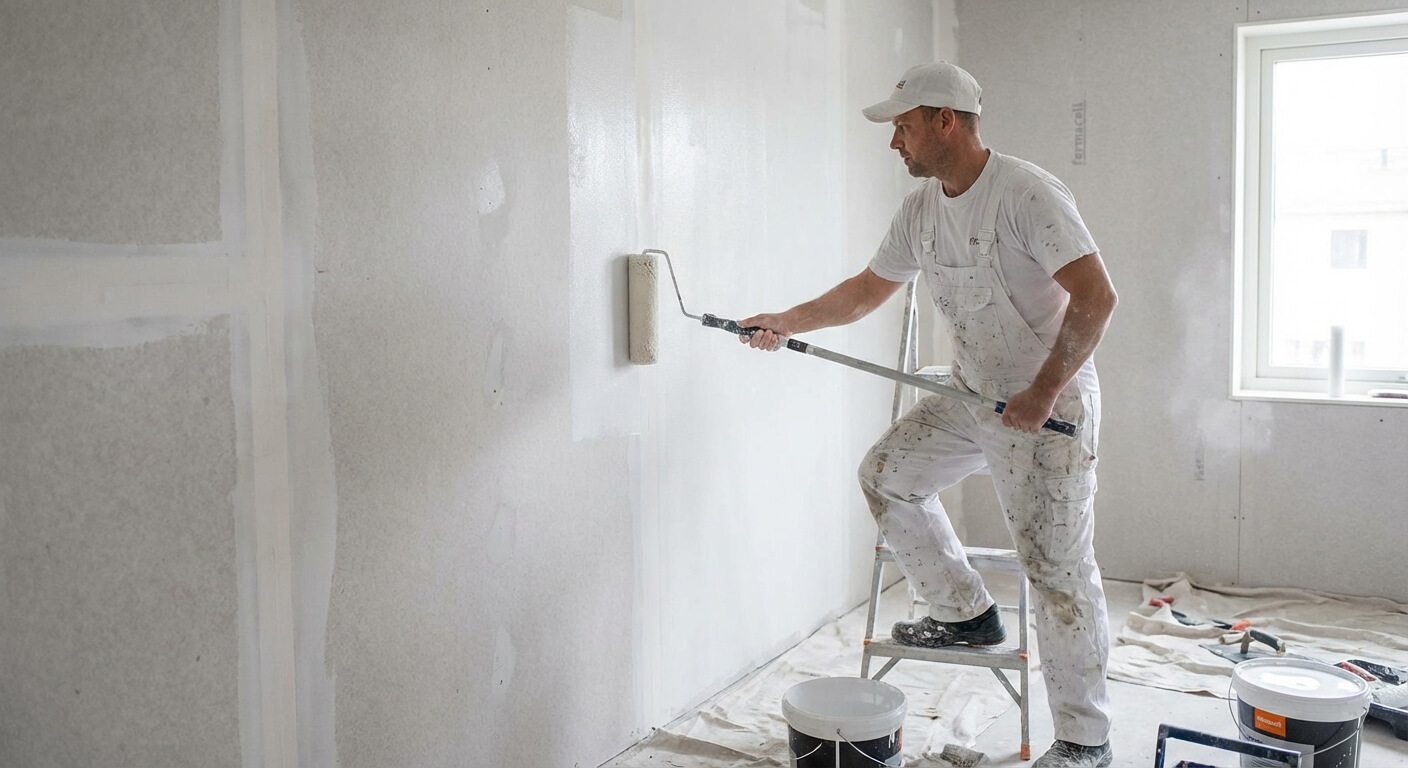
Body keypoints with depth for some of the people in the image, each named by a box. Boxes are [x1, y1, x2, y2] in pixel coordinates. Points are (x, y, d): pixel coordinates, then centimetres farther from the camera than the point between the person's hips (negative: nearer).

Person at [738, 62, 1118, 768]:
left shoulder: (1026, 194, -21)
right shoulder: (920, 209, 5)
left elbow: (1096, 297, -25)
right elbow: (865, 291, 16)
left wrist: (1042, 394, -24)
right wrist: (786, 322, 6)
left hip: (1050, 404, -8)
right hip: (973, 397, 8)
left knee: (1057, 568, -5)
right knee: (886, 472, 8)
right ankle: (964, 612, 21)